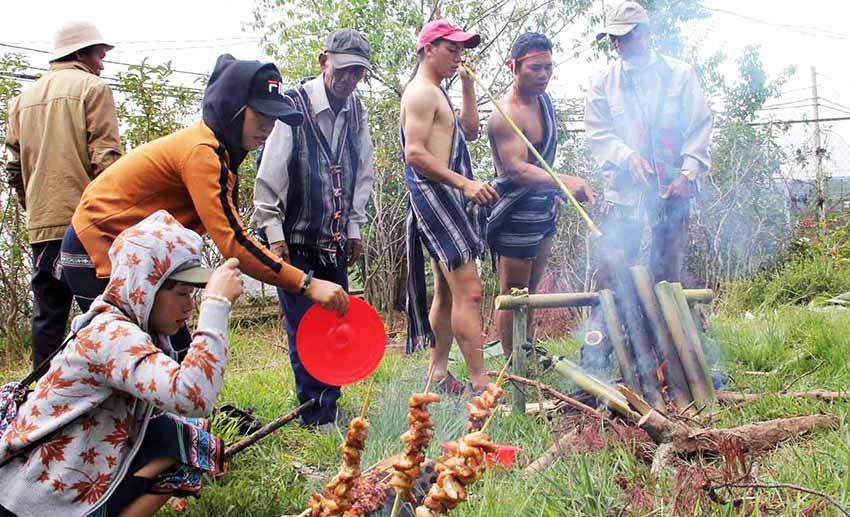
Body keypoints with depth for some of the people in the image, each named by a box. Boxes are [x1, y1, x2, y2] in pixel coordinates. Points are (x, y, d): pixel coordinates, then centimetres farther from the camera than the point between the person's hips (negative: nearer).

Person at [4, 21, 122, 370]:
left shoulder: (25, 97, 18)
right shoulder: (93, 88, 0)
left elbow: (14, 165, 16)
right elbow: (106, 157, -10)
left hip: (41, 224, 6)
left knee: (47, 315, 9)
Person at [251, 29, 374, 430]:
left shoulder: (355, 111, 6)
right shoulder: (293, 106, -14)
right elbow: (269, 175, -13)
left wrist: (354, 229, 12)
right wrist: (274, 235, -13)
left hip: (333, 240, 6)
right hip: (294, 239, -6)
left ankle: (328, 409, 18)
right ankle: (315, 415, 7)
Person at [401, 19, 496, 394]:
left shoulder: (436, 93, 23)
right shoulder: (421, 93, -10)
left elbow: (469, 131, 28)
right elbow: (414, 153, -20)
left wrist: (468, 85, 19)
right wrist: (465, 183, -25)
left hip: (449, 197, 11)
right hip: (435, 194, -11)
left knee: (447, 292, 14)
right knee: (468, 291, -16)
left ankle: (439, 374, 22)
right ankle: (480, 383, -16)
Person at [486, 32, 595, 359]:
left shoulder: (544, 100, 7)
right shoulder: (505, 115, -23)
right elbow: (517, 169, -36)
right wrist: (565, 182, -49)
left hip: (543, 209, 9)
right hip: (516, 212, -9)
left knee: (531, 289, 20)